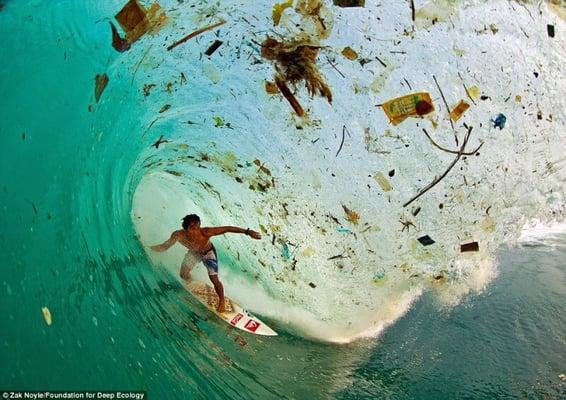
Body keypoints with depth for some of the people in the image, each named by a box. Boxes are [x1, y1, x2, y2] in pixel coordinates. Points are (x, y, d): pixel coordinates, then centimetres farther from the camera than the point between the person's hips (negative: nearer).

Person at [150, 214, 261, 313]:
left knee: (214, 279, -8)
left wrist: (247, 231, -46)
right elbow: (164, 246, -18)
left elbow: (227, 228, -42)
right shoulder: (179, 235, -36)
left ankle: (221, 301, 21)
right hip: (193, 252, 3)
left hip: (208, 252, -3)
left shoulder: (205, 233, -45)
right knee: (184, 275, 8)